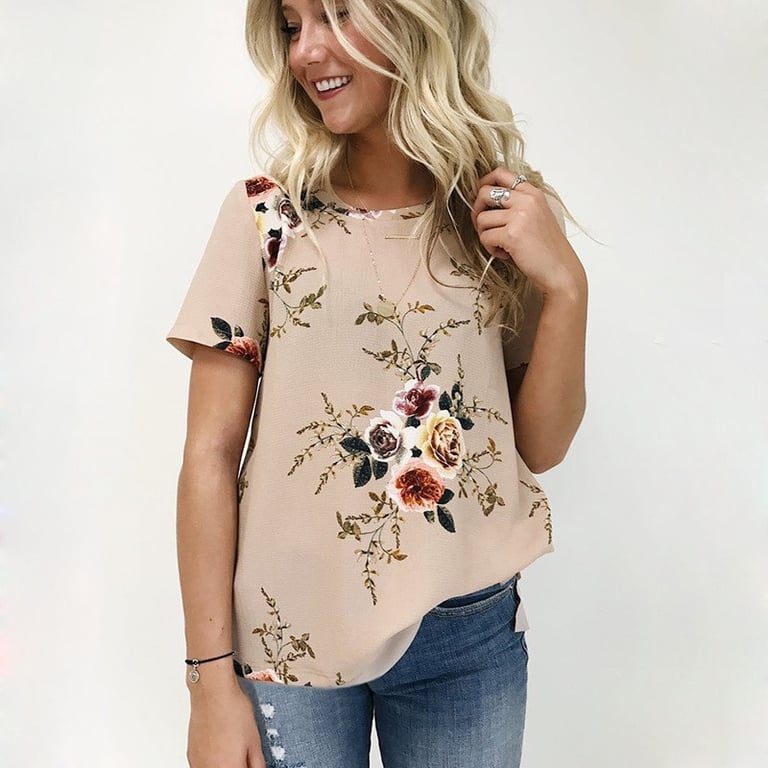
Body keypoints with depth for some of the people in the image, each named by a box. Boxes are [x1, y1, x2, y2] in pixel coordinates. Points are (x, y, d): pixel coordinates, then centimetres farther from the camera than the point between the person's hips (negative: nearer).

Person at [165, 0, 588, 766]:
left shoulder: (513, 215, -2)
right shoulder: (267, 211, -8)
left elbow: (541, 446, 0)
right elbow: (210, 454, -7)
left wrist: (565, 285, -13)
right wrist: (212, 674, -7)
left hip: (469, 636, 2)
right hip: (287, 638, -1)